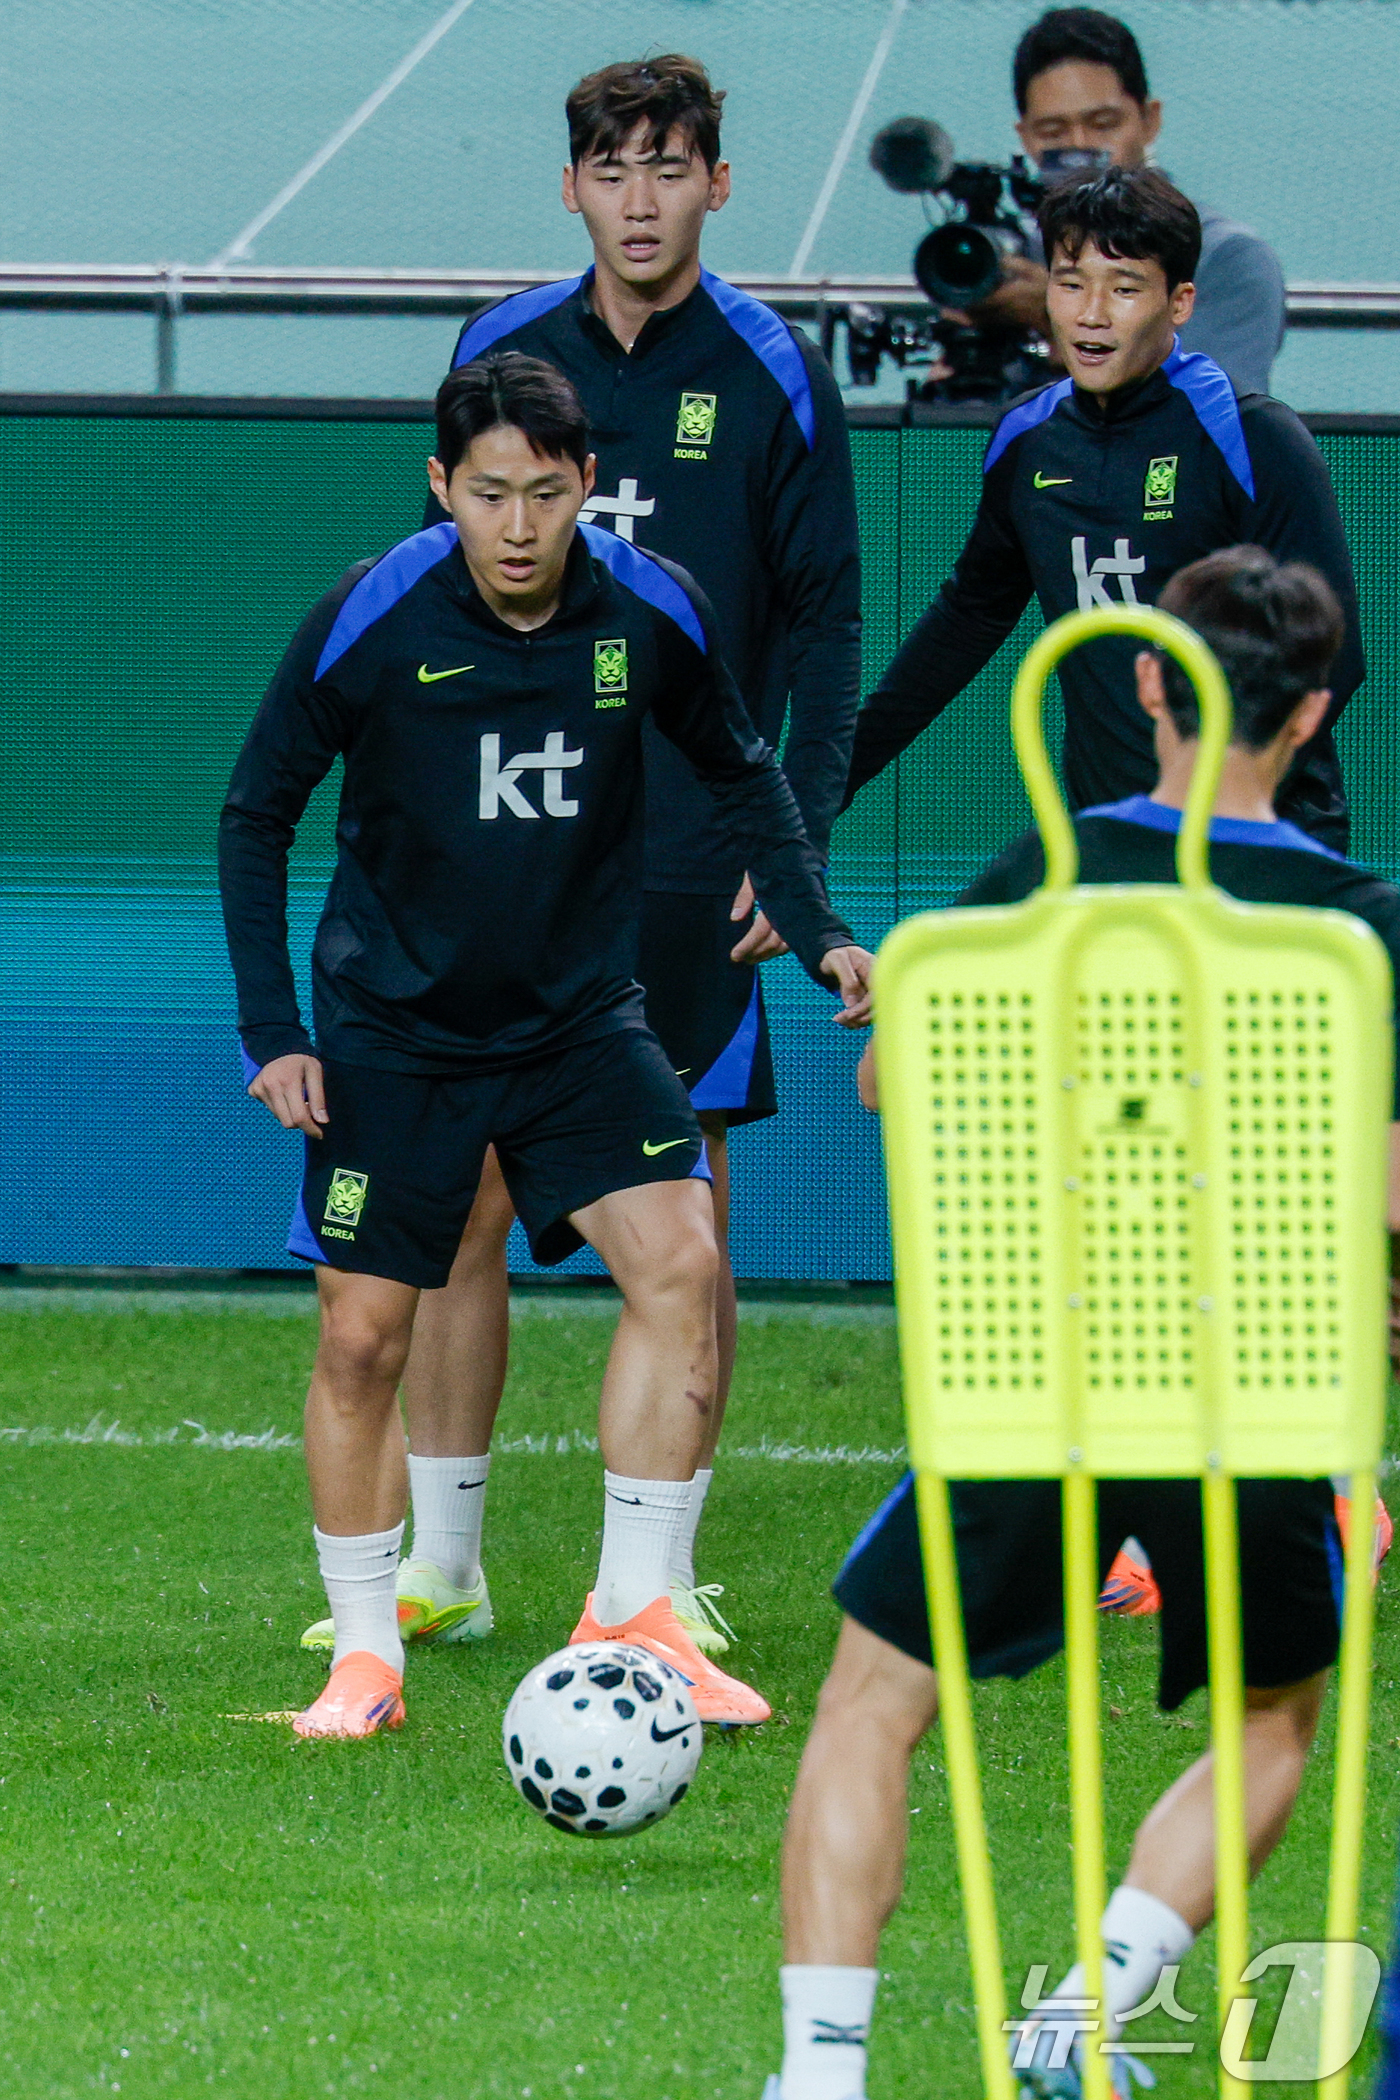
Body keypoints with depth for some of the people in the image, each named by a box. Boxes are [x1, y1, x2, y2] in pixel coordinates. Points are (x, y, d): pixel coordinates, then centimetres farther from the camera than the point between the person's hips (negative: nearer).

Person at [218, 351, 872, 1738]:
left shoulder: (651, 613, -10)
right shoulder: (370, 621, -16)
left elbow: (740, 774, 10)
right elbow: (255, 814, -4)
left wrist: (814, 928, -3)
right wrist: (270, 1028, -8)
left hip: (579, 1022, 2)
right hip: (392, 1029, -2)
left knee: (681, 1262, -16)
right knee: (362, 1337, -2)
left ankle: (632, 1612, -6)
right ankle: (364, 1656, 14)